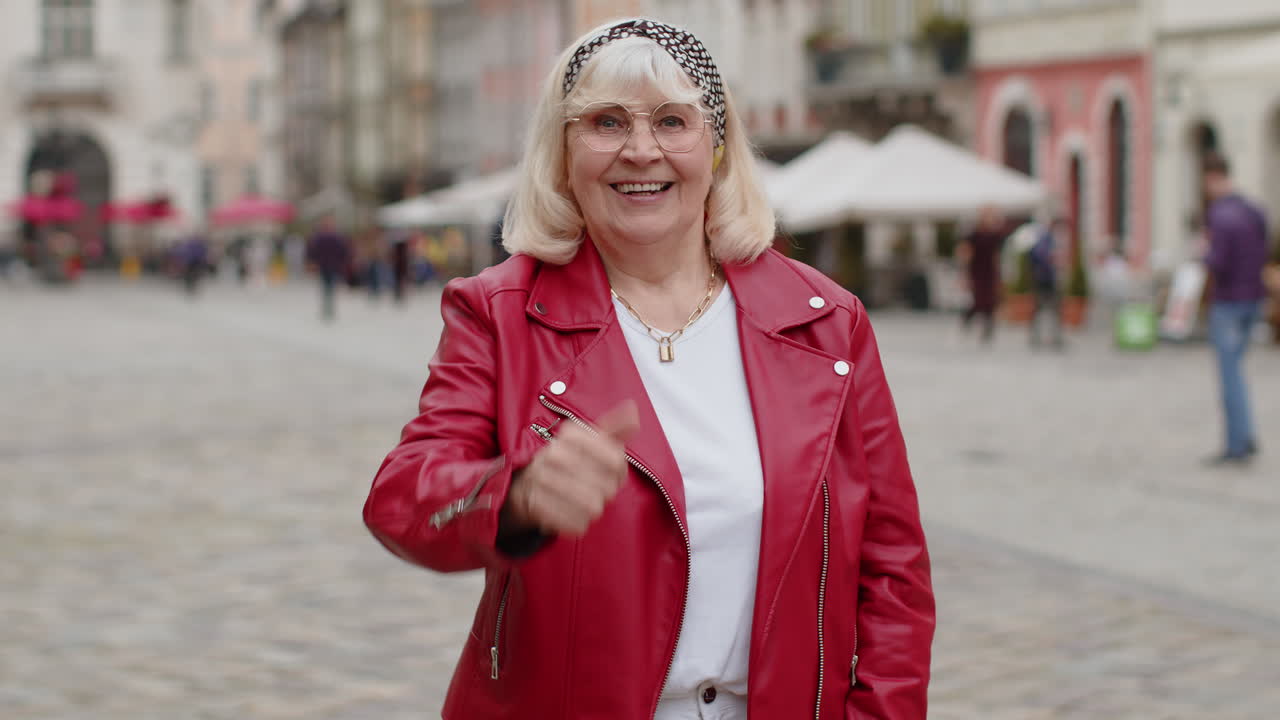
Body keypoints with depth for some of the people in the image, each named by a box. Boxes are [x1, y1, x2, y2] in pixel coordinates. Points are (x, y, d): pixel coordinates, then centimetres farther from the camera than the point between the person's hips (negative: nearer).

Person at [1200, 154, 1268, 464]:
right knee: (1234, 367, 18)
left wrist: (1205, 255, -4)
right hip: (1253, 299, 8)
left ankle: (1238, 444, 0)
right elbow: (1262, 256, 13)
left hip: (1227, 305, -8)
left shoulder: (1220, 217, -19)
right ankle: (1246, 435, 11)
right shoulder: (1255, 213, 7)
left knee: (1229, 373, -1)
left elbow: (1218, 265, -24)